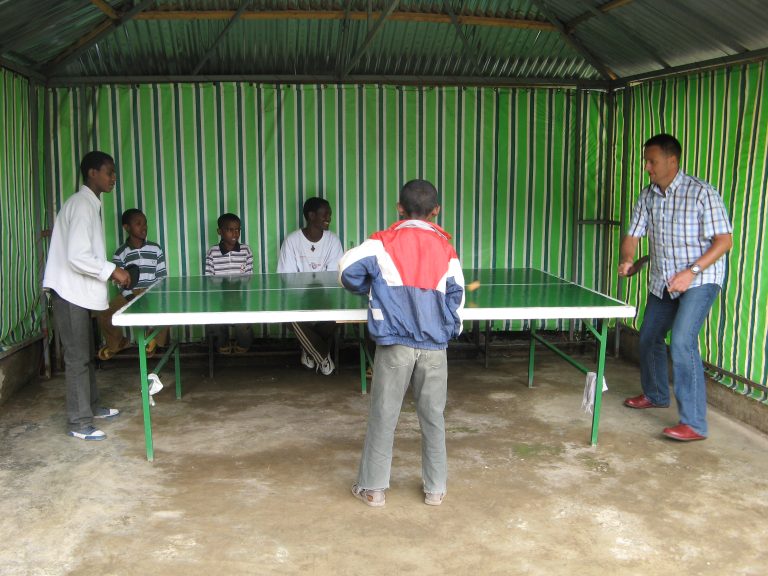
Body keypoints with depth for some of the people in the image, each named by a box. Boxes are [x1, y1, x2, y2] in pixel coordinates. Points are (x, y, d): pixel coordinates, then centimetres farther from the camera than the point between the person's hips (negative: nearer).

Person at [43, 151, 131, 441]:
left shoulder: (89, 204, 14)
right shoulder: (82, 205, -17)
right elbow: (77, 257, -24)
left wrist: (111, 271, 12)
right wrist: (112, 271, -17)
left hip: (79, 292, 10)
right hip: (70, 292, -10)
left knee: (86, 354, 19)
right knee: (77, 357, -4)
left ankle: (91, 406, 32)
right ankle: (80, 423, 4)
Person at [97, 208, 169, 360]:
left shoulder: (155, 249, 5)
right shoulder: (120, 254, 2)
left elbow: (162, 277, 5)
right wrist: (131, 298, -17)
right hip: (129, 294, 0)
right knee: (104, 317, -18)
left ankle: (155, 339, 4)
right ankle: (116, 343, 17)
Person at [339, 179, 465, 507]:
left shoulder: (383, 242, -3)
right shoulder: (446, 249, 4)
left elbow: (348, 270, -8)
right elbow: (456, 297, 8)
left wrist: (369, 289, 11)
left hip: (395, 344, -2)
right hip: (434, 347, 2)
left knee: (383, 416, 8)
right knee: (433, 418, 12)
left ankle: (373, 487, 16)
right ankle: (435, 489, 21)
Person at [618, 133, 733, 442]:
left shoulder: (702, 193, -16)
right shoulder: (648, 196, 3)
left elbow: (724, 240, -17)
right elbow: (632, 235, 5)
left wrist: (692, 271, -28)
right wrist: (626, 260, -17)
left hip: (699, 279, -7)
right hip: (662, 282, 8)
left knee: (682, 341, -23)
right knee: (649, 337, 17)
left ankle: (694, 423, -17)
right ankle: (656, 395, 43)